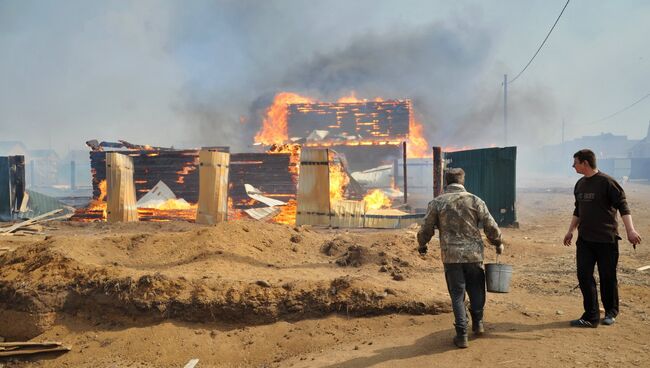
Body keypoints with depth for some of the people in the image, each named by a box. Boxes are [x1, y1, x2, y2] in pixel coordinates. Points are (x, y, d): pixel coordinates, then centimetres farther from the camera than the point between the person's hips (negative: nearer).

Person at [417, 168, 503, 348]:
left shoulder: (437, 202, -2)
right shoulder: (475, 200, -1)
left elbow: (426, 229, 1)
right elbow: (491, 226, 0)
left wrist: (422, 245, 19)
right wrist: (498, 243, 18)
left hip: (451, 256, -1)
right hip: (474, 254, 1)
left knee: (457, 295, 8)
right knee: (476, 291, 21)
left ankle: (462, 335, 9)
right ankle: (478, 323, 35)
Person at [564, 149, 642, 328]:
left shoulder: (607, 182, -10)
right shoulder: (580, 184, 11)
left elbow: (623, 206, -14)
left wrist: (630, 230, -24)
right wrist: (570, 231, 21)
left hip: (606, 239, -6)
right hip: (584, 239, 6)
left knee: (607, 277, 5)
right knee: (584, 275, 0)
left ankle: (611, 312, 26)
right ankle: (591, 317, 7)